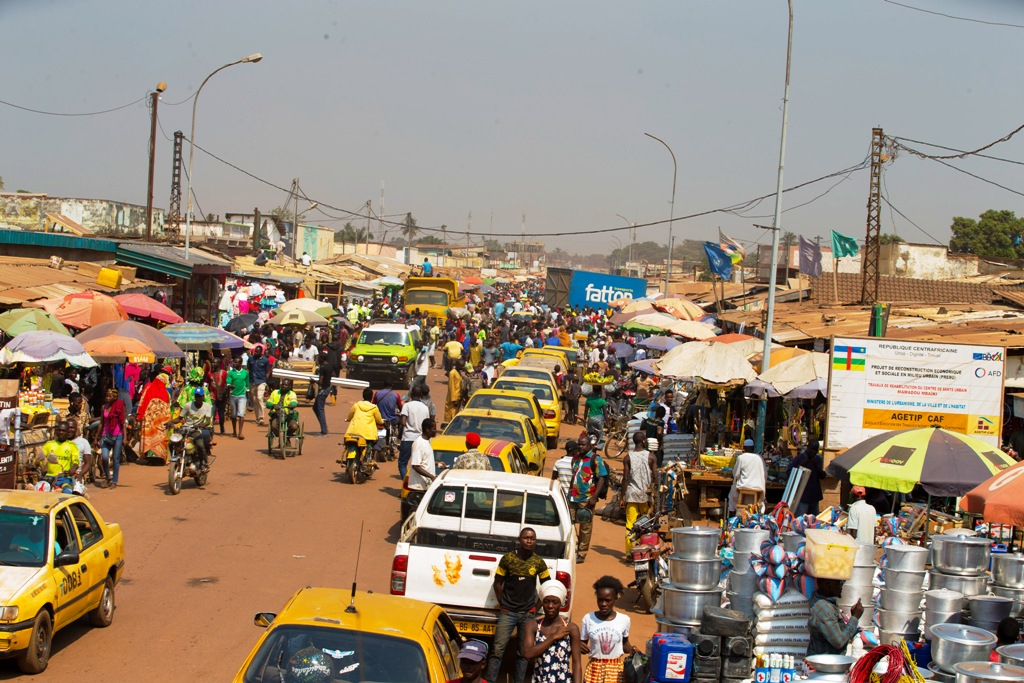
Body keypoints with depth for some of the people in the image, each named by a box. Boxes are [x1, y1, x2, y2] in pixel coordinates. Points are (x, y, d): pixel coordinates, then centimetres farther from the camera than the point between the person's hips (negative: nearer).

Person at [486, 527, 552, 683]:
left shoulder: (539, 562, 1)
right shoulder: (507, 558, -4)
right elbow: (498, 583, 4)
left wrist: (536, 607, 6)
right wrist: (502, 605, -1)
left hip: (527, 614, 2)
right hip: (507, 612, -2)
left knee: (524, 652, 6)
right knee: (498, 650, -7)